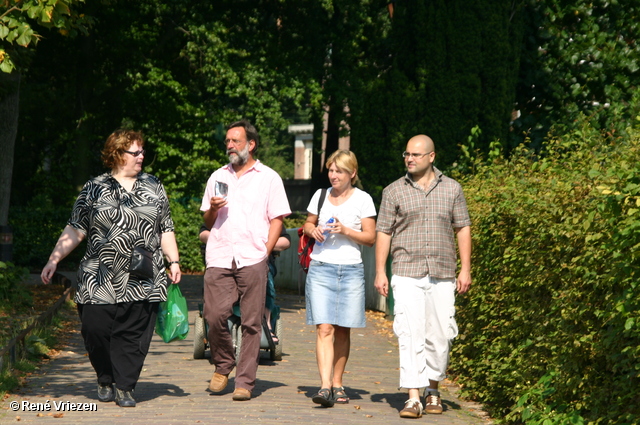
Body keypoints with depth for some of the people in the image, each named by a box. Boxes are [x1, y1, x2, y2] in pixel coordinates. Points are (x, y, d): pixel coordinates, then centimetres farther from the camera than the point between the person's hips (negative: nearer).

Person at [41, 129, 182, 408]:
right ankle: (105, 381, 19)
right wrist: (54, 260, -3)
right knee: (96, 330, -4)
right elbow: (75, 230, 5)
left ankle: (124, 387, 8)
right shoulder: (94, 189, 6)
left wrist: (174, 261, 9)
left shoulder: (153, 187, 15)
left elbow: (165, 229, 18)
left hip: (143, 280, 2)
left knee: (133, 334, -3)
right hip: (100, 280, -1)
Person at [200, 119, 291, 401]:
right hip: (219, 259, 3)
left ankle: (245, 381, 2)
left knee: (251, 323, -3)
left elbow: (277, 219, 5)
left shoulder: (268, 178, 9)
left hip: (252, 260, -3)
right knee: (214, 315, -8)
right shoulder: (217, 177, 20)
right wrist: (213, 209, 0)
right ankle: (222, 365, 15)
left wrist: (265, 251, -7)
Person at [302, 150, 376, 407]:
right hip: (321, 268, 1)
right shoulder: (320, 195, 11)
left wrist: (345, 230, -15)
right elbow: (308, 223, 23)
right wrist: (313, 230, 0)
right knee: (324, 329, -11)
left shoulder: (363, 200, 2)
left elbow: (370, 238, 0)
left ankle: (337, 384, 19)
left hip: (350, 270, -1)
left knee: (343, 330, 6)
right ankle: (325, 386, -20)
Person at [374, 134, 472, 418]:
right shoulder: (394, 191, 6)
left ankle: (433, 390, 23)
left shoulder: (452, 189, 9)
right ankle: (413, 398, -12)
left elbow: (463, 228, 11)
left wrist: (466, 269, 4)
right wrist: (380, 272, -1)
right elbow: (383, 233, 6)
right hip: (407, 274, -2)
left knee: (440, 336, 4)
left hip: (443, 274, 2)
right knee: (410, 334, -11)